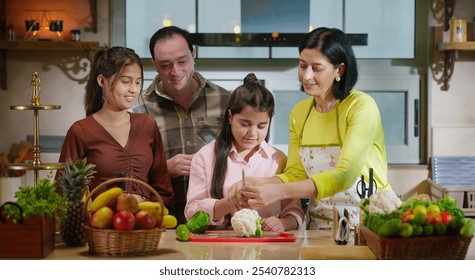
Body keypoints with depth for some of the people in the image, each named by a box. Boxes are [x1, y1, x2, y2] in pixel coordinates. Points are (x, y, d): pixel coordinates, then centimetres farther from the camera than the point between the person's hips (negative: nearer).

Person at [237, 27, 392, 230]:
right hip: (319, 224, 5)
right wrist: (262, 184, -14)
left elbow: (344, 176, -20)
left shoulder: (361, 106, -10)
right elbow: (296, 174, 7)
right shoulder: (299, 112, 10)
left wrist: (278, 192, -27)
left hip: (368, 220, -5)